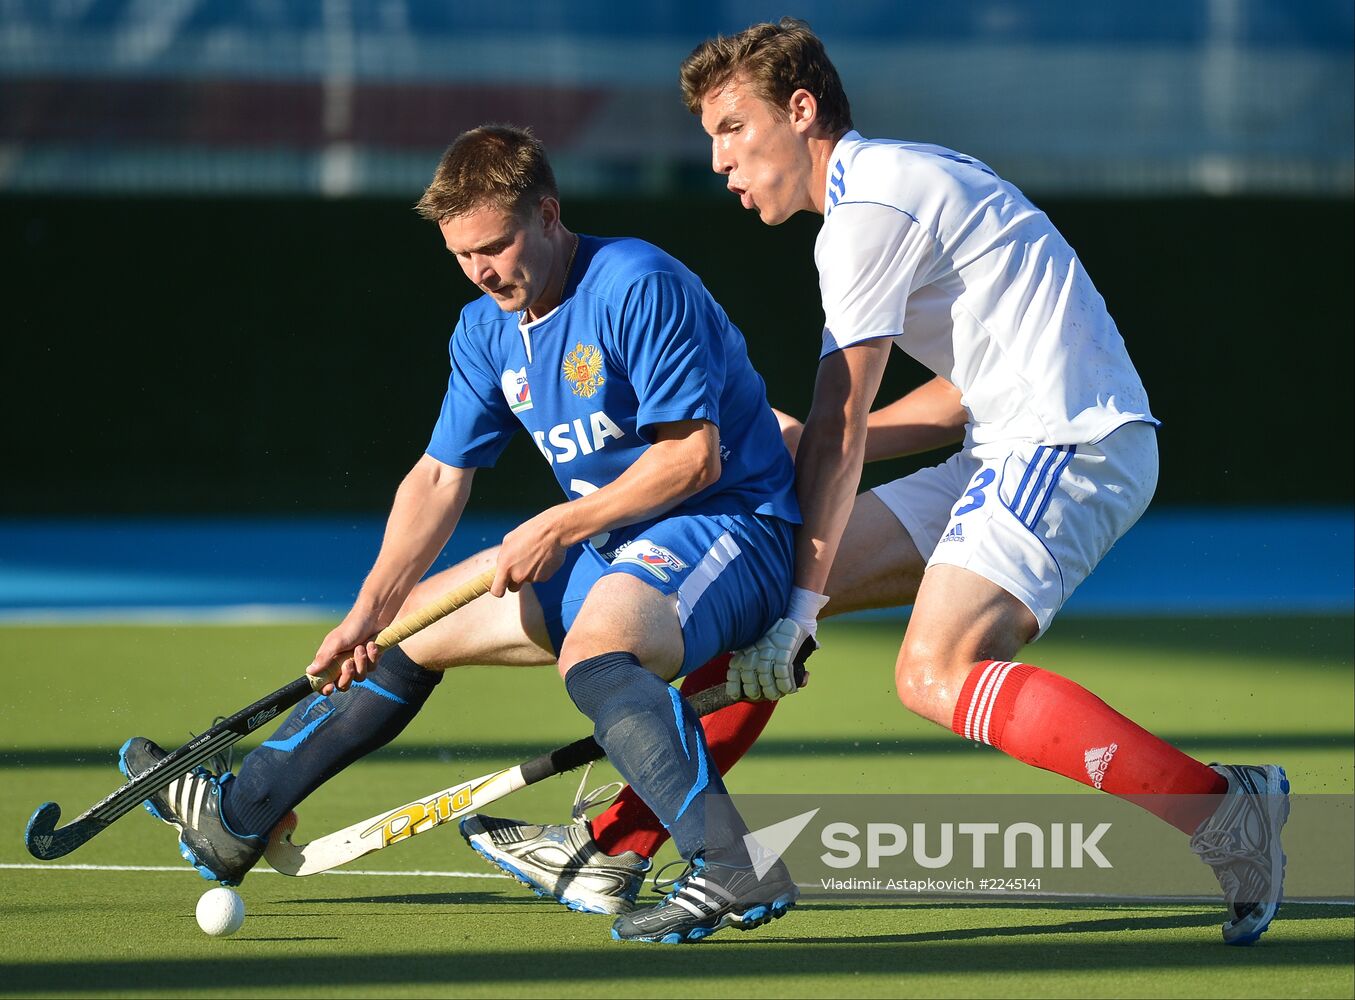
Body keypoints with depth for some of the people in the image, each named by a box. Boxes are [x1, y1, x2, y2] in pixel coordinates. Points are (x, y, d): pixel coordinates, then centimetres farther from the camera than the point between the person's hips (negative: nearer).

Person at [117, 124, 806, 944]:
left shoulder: (636, 287, -20)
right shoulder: (487, 331, 6)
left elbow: (695, 454, -23)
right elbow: (440, 478, 8)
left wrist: (558, 527, -20)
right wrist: (372, 612, -4)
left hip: (728, 525, -9)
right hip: (611, 547, 9)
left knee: (594, 649, -39)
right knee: (414, 623, 15)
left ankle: (733, 869, -51)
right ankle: (238, 816, 28)